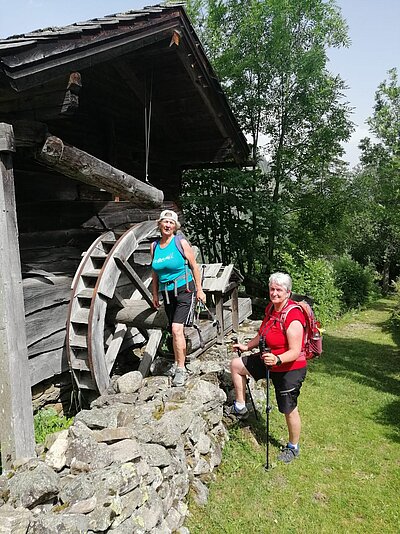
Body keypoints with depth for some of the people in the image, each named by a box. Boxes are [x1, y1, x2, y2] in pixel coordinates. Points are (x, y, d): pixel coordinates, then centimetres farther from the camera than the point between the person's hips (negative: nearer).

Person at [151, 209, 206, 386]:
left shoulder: (181, 243, -6)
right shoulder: (155, 246, 7)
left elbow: (194, 266, -1)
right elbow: (155, 272, 16)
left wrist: (199, 290, -2)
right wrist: (155, 294, 15)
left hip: (184, 290, -5)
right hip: (167, 293, 5)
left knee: (177, 328, -16)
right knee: (174, 331, 12)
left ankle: (181, 369, -8)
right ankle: (177, 362, 28)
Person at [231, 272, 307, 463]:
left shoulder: (293, 317, -27)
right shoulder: (270, 308, -1)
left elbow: (295, 352, -29)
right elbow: (263, 334, 15)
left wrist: (277, 359, -44)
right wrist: (247, 346, 17)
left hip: (290, 369, -8)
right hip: (271, 361, 8)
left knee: (289, 410, 7)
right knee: (236, 365, 9)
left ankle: (293, 447, 34)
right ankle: (240, 408, 22)